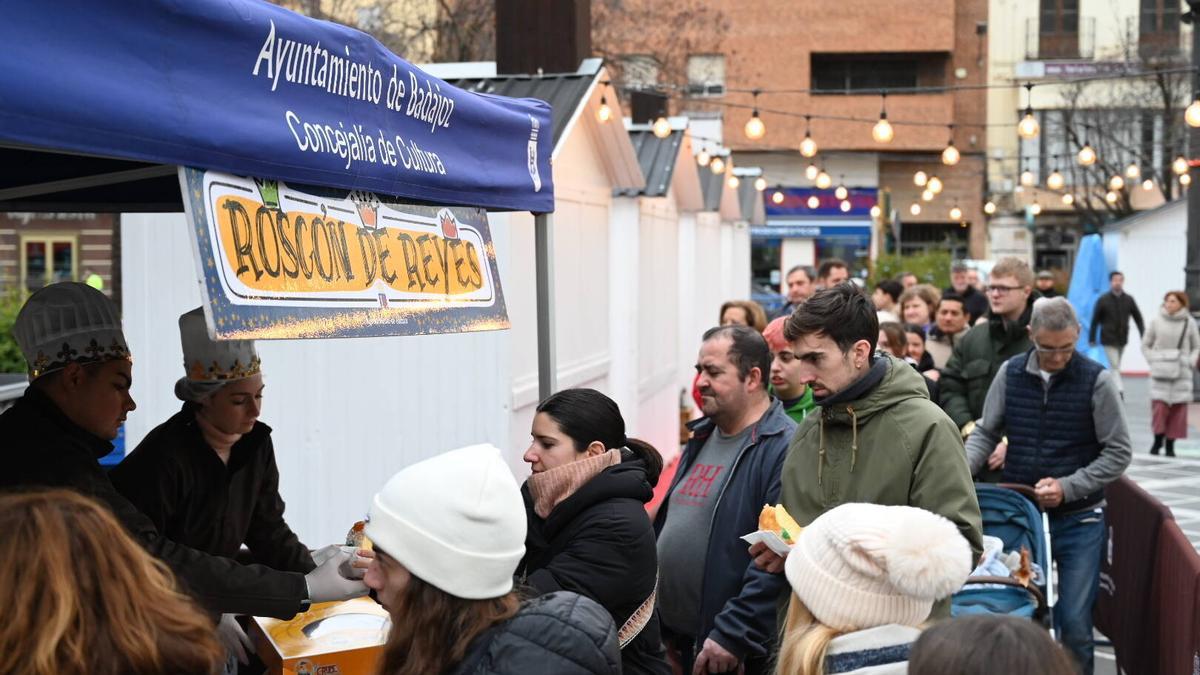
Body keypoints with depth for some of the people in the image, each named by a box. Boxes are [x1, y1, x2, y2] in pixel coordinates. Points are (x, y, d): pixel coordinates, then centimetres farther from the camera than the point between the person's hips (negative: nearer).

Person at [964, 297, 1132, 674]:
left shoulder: (1096, 381, -9)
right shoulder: (1010, 374, -1)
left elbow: (1118, 453, -5)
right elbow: (985, 433, 9)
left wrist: (1067, 487, -16)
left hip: (1078, 520, -2)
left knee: (1074, 622, -1)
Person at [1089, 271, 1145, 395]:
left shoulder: (1129, 300, 4)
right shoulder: (1103, 300, -4)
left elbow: (1138, 319, 7)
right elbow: (1095, 320, -2)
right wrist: (1091, 339, -3)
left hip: (1122, 340, 4)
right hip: (1109, 340, -4)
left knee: (1115, 367, 14)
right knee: (1114, 367, -12)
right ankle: (1120, 391, -20)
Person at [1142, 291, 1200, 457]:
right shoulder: (1156, 321, 2)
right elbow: (1145, 345, 10)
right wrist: (1153, 361, -2)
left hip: (1181, 372, 1)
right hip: (1160, 372, -1)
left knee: (1178, 408, 0)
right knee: (1159, 405, -9)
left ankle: (1170, 445, 8)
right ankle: (1158, 439, 8)